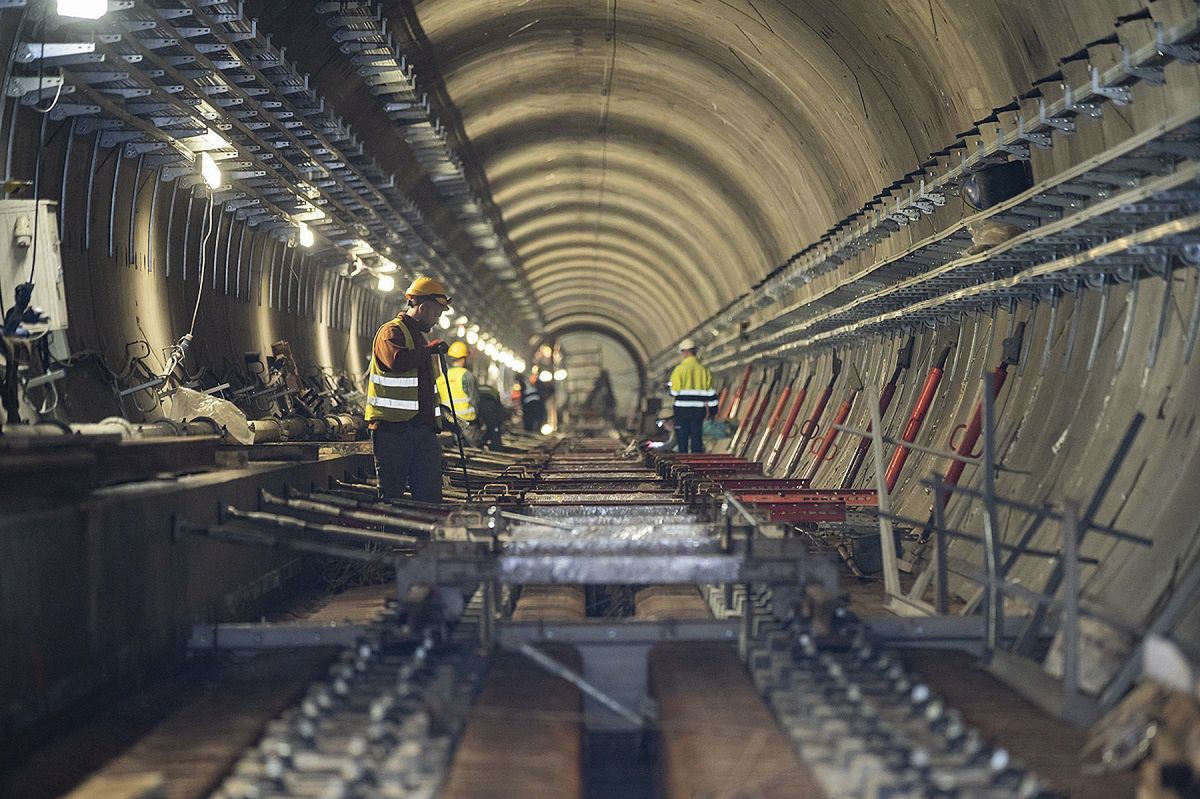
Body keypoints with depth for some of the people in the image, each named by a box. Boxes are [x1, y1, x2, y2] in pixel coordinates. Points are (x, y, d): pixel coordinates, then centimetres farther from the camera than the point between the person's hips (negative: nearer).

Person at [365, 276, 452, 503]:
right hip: (393, 427, -8)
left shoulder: (421, 337, 24)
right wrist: (429, 349, -17)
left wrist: (438, 417, 25)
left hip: (422, 427, 8)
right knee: (391, 494, -1)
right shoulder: (391, 332, -6)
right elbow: (397, 360, -29)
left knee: (430, 493, 1)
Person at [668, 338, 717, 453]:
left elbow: (674, 392, -10)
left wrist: (669, 386, 13)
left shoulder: (680, 369, -9)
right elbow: (710, 391, 4)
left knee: (682, 439, 2)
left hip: (682, 409, -4)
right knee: (697, 438, 7)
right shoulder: (704, 369, 5)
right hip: (698, 409, 4)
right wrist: (712, 410, 10)